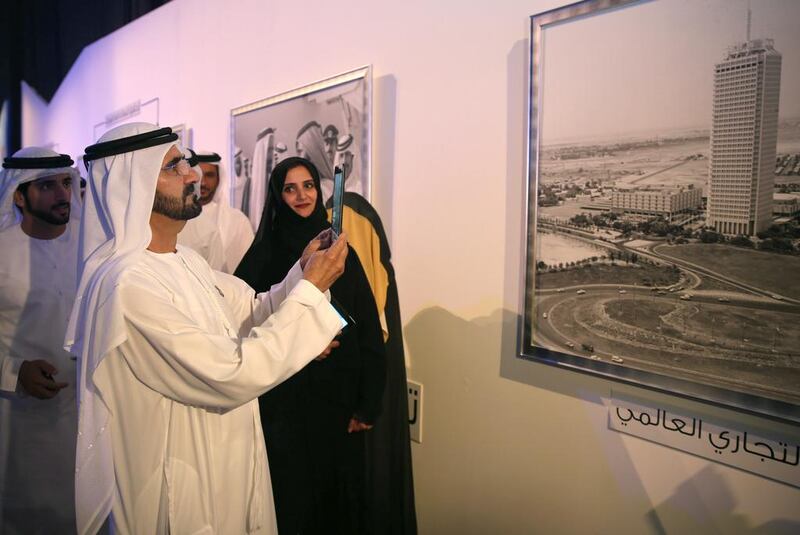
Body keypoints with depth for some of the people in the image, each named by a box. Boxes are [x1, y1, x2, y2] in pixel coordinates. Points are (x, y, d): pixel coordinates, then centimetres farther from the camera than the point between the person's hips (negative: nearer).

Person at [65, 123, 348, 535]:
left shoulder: (185, 260, 4)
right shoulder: (130, 284, -27)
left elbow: (253, 312, 7)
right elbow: (233, 376, -29)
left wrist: (302, 271, -10)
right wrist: (312, 288, -24)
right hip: (184, 489, -8)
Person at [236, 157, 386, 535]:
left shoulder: (339, 248, 2)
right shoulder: (263, 254, -2)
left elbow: (368, 327, -1)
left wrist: (368, 401, -5)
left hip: (338, 396, 2)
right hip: (284, 400, -2)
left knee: (338, 488, 13)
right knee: (291, 494, 9)